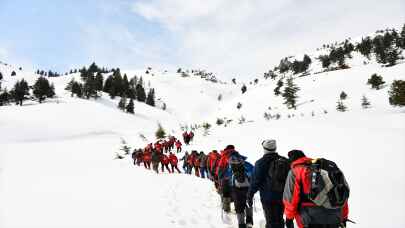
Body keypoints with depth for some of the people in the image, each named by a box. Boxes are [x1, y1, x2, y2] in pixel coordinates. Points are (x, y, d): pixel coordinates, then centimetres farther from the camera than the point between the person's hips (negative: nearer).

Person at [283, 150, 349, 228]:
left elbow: (290, 197, -5)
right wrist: (343, 216, 24)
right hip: (334, 217, 6)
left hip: (311, 217, -5)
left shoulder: (295, 172, 2)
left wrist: (289, 217, 5)